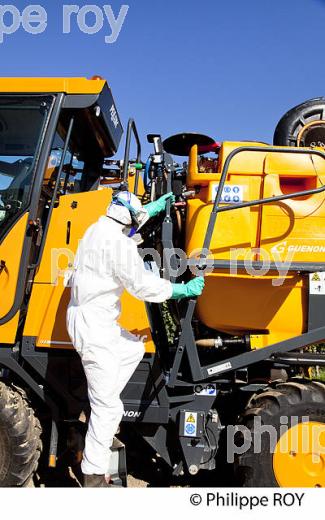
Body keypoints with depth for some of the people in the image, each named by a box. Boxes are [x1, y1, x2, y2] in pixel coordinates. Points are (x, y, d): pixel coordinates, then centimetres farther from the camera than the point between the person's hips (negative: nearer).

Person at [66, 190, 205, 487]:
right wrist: (184, 290, -7)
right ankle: (94, 478, 7)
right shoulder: (118, 242, -19)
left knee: (133, 349, 27)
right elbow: (142, 285, -18)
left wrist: (156, 207, 39)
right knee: (108, 407, -4)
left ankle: (102, 412, 25)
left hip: (88, 317, 10)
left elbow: (128, 222, 33)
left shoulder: (99, 228, 10)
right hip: (94, 324, -10)